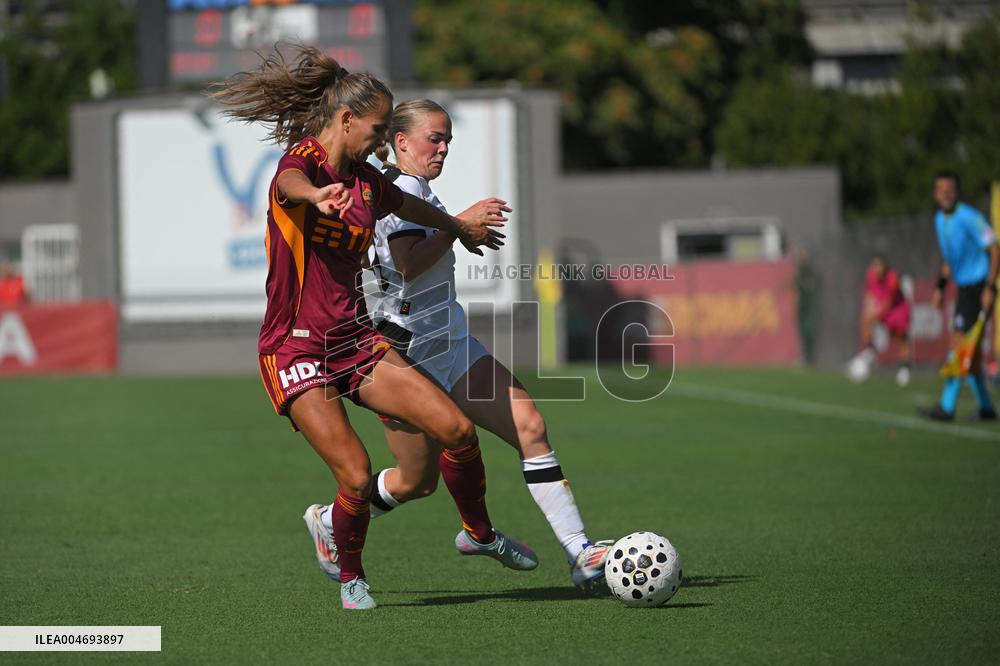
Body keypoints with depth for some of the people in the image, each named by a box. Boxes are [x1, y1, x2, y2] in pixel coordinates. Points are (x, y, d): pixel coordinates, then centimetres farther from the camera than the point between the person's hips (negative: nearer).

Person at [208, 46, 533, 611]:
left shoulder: (366, 180, 10)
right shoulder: (305, 159, -12)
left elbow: (408, 205, 34)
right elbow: (289, 184, -39)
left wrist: (461, 225, 52)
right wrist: (318, 196, -64)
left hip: (355, 340, 7)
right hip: (296, 349, -7)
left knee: (458, 430, -6)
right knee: (358, 479, -19)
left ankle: (480, 532, 21)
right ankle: (350, 574, 10)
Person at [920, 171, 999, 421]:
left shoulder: (969, 217, -15)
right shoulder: (940, 220, 11)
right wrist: (940, 286, 16)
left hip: (979, 289, -9)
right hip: (964, 288, 9)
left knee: (959, 344, -13)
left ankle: (947, 407, -14)